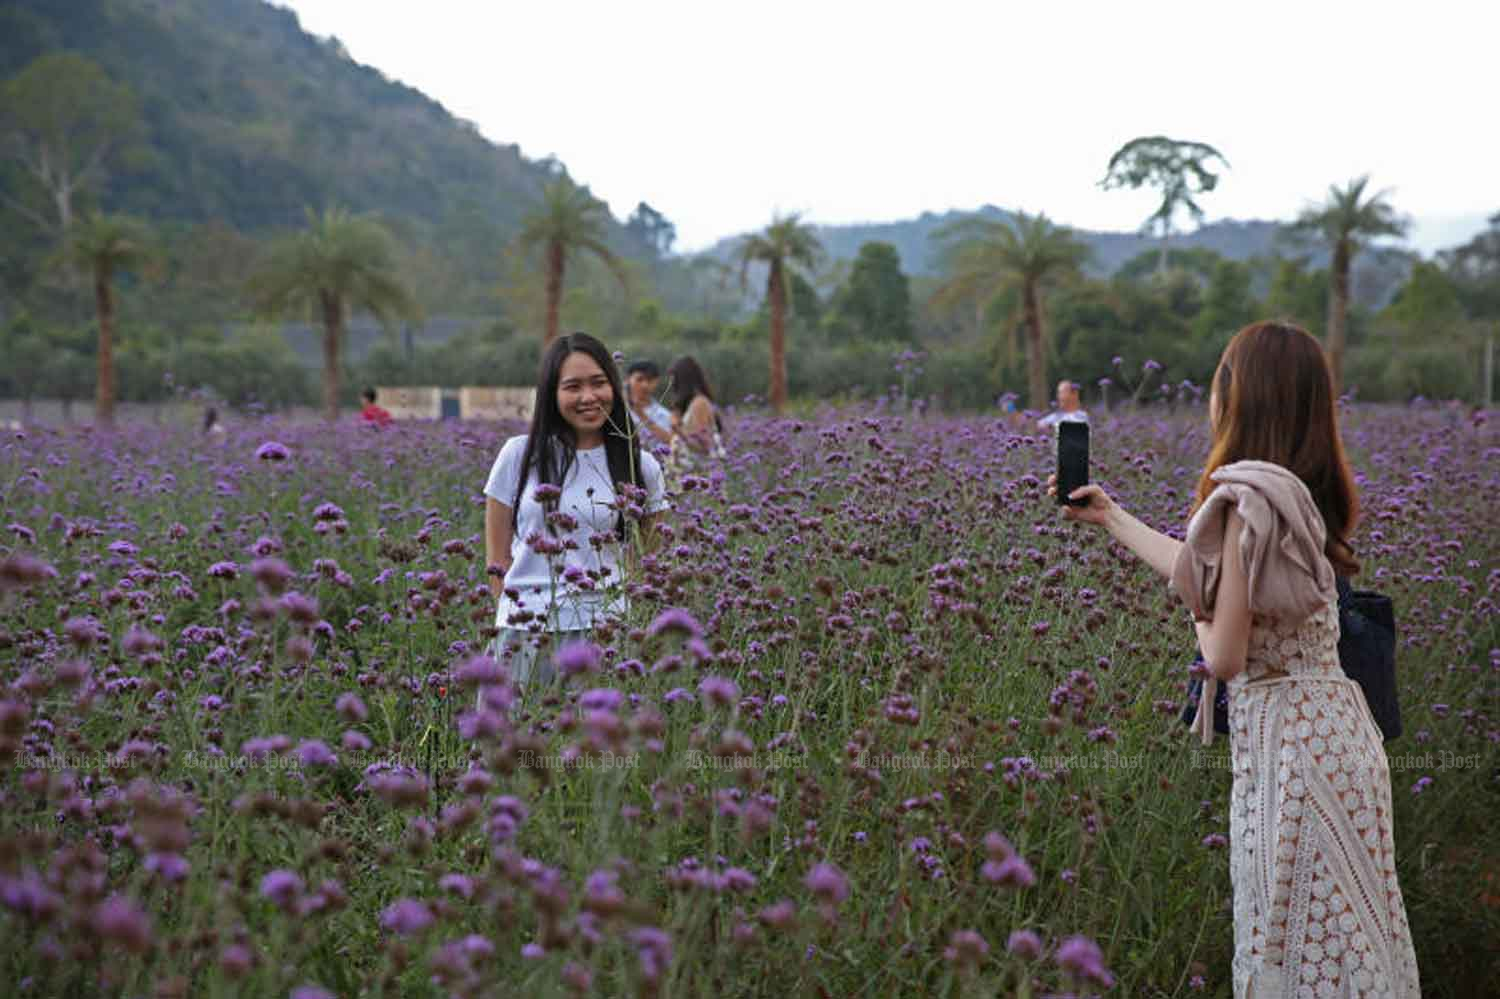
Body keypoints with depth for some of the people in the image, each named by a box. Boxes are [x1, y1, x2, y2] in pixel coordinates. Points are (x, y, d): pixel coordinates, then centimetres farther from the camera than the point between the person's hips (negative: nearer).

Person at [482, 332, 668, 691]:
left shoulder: (641, 467, 6)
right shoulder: (520, 455, 5)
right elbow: (497, 559, 8)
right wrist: (516, 613, -2)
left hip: (603, 630, 0)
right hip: (525, 633, 0)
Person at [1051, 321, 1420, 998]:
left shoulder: (1250, 497, -17)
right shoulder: (1301, 493, 10)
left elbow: (1225, 656, -16)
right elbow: (1200, 569, 24)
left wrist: (1201, 622, 6)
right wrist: (1109, 517, 35)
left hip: (1289, 737, -8)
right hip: (1334, 723, 8)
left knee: (1297, 943, 0)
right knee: (1344, 930, 14)